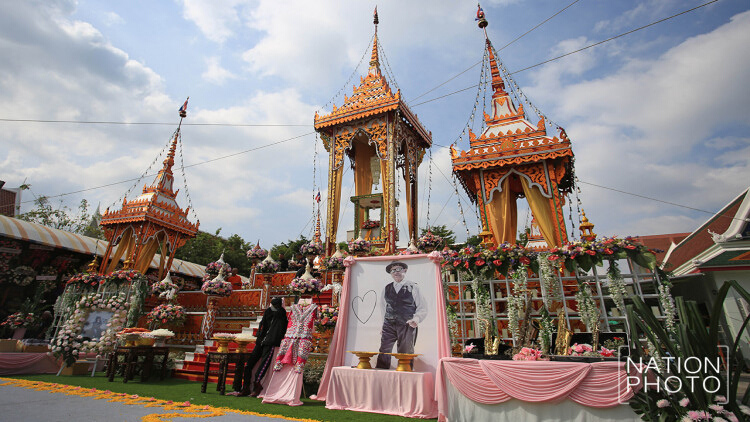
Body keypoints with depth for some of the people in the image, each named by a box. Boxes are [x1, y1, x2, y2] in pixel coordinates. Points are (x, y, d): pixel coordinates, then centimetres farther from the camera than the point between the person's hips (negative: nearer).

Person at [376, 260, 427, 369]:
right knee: (384, 352, -3)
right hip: (389, 325, 3)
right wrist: (384, 325, 15)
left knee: (405, 354, -1)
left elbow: (422, 308, 3)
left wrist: (416, 319, -13)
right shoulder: (386, 289, 15)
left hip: (407, 325, -3)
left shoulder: (413, 287, 4)